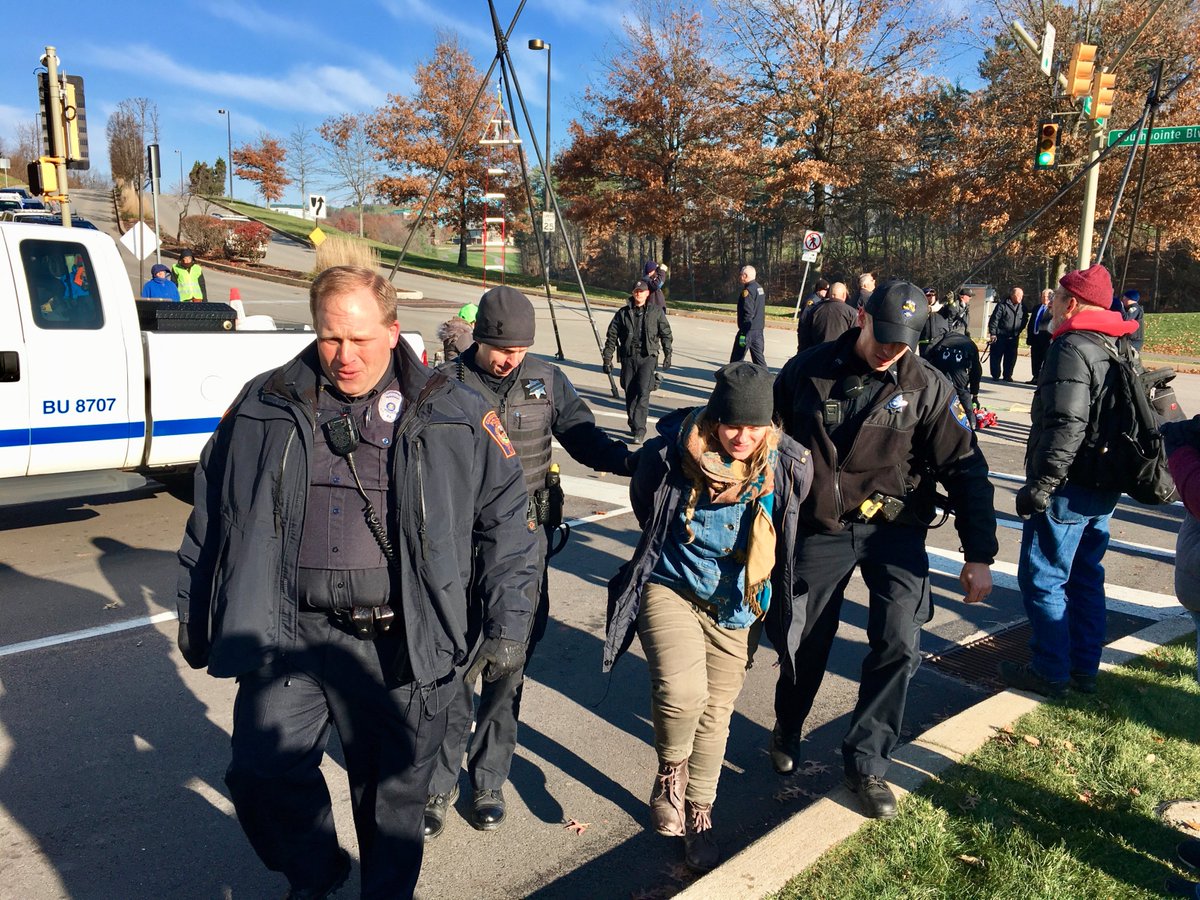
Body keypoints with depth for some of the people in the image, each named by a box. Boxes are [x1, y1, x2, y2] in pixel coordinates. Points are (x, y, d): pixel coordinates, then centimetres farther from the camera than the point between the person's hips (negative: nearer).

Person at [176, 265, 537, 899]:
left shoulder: (453, 415, -1)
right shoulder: (264, 408, 4)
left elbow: (506, 518, 2)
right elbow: (210, 519, 14)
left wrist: (507, 627, 0)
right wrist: (195, 618, 17)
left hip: (399, 646, -1)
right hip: (288, 634, 2)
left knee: (394, 792, 12)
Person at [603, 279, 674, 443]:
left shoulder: (656, 312, 4)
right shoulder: (623, 313, 6)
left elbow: (666, 334, 10)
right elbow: (611, 336, 8)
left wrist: (668, 355, 4)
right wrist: (607, 358, 5)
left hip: (648, 357, -2)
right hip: (628, 357, 2)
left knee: (643, 391, -14)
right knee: (629, 392, 7)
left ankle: (639, 429, -13)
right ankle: (633, 424, 24)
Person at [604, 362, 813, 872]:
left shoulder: (788, 467, -14)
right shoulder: (669, 454, -19)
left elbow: (790, 537, 7)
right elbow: (644, 508, 3)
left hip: (736, 606, 2)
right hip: (670, 587, -2)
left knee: (715, 712, 12)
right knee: (682, 691, -24)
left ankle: (698, 815, 35)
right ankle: (670, 777, 9)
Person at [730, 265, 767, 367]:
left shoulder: (747, 291, -15)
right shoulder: (759, 288, 15)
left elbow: (748, 313, -21)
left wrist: (743, 333, -20)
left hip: (749, 329, -9)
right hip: (759, 329, 9)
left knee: (737, 357, -2)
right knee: (758, 355, 11)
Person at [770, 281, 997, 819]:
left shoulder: (927, 388, -7)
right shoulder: (807, 371, -5)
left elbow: (965, 470, -5)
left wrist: (978, 556, -10)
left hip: (893, 529, 0)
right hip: (819, 529, 0)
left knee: (899, 643, -13)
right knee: (802, 643, 7)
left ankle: (866, 761, 7)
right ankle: (786, 732, 38)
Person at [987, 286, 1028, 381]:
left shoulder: (1022, 308, 6)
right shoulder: (1002, 305, -9)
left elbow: (1025, 320, 18)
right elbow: (994, 319, -11)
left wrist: (1019, 332, 12)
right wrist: (992, 333, -14)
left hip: (1013, 337, 5)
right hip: (1000, 336, -5)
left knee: (1011, 357, 7)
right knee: (996, 356, 1)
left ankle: (1007, 375, 18)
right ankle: (995, 375, 11)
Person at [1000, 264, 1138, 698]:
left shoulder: (1071, 348, -17)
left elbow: (1065, 427, -26)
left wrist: (1039, 485, -23)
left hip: (1068, 487, -10)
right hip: (1104, 486, 10)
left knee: (1042, 579, 0)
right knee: (1086, 577, 17)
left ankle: (1051, 672, 8)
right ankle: (1084, 668, 26)